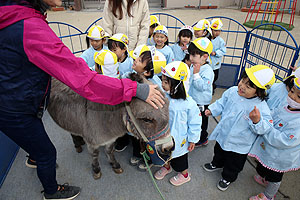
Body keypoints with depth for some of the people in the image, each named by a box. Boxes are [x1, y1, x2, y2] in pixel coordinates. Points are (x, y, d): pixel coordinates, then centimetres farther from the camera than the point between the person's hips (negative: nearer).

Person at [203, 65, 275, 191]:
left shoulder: (261, 107, -28)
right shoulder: (232, 91, -15)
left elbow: (265, 128, -26)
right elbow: (222, 103, 3)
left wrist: (257, 120, -44)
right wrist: (212, 110, -6)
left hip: (239, 144, -4)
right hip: (223, 134, 5)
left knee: (233, 164, 21)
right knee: (219, 152, 33)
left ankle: (227, 178, 51)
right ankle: (217, 164, 65)